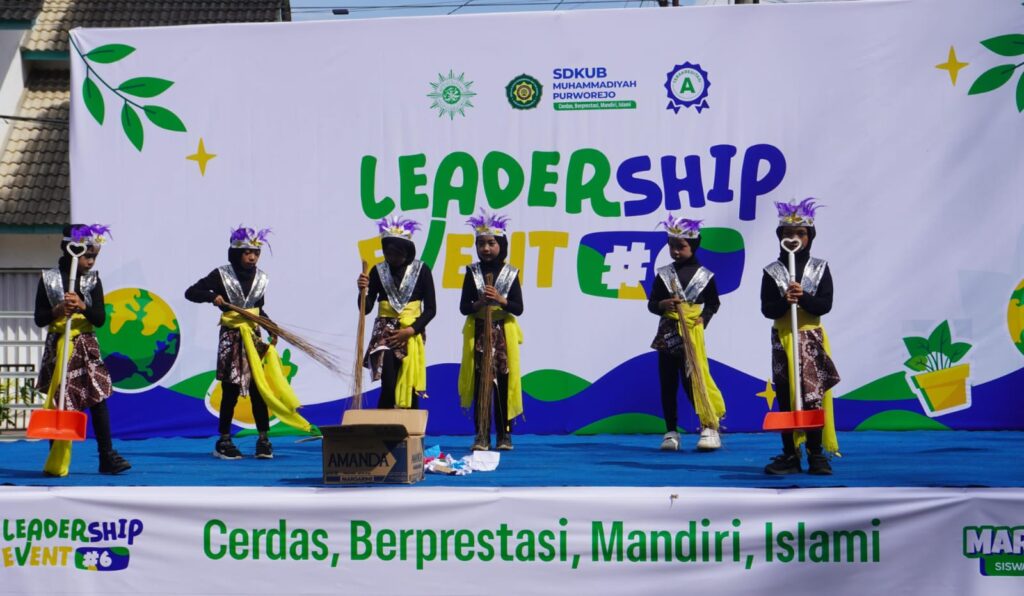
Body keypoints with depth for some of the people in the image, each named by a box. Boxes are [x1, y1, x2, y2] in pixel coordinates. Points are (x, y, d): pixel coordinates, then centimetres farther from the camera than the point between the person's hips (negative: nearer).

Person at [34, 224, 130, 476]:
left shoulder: (93, 279, 4)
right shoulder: (48, 279, -2)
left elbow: (100, 318, -2)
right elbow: (39, 318, -1)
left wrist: (82, 306, -19)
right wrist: (58, 310, -19)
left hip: (86, 346, 2)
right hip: (57, 347, -2)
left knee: (98, 399, -5)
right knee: (57, 403, 2)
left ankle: (107, 456, -4)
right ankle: (55, 463, 9)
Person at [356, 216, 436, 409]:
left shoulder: (421, 270, -2)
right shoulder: (378, 271, 1)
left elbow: (430, 309, -2)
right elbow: (366, 308, 1)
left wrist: (410, 330, -12)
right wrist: (363, 290, -18)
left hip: (412, 335, 0)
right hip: (385, 334, 0)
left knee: (410, 389, 1)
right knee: (388, 387, -11)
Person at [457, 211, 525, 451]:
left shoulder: (510, 274, 3)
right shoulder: (472, 273, 3)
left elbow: (518, 308, 0)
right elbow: (463, 307, 1)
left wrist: (500, 300, -17)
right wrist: (479, 304, -18)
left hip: (503, 333, 0)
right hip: (478, 333, 0)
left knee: (503, 383, 1)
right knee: (480, 384, -3)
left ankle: (504, 435, 10)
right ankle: (481, 436, 0)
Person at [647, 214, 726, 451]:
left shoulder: (704, 275, 1)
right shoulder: (663, 274, 4)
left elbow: (713, 303, 10)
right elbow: (651, 303, 6)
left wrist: (704, 318, -7)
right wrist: (663, 304, -15)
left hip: (691, 333, -3)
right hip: (667, 333, 3)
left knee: (693, 380, -9)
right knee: (668, 383, 4)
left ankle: (709, 427, -2)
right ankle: (671, 431, 10)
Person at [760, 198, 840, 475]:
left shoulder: (820, 268, 4)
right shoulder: (772, 271, 4)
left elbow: (825, 305, -5)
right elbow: (766, 308, -4)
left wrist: (803, 297, -21)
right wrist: (785, 301, -22)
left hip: (811, 337, -1)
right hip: (782, 338, 1)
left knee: (813, 395, -5)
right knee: (785, 398, 2)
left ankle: (816, 454, 1)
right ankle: (790, 455, 7)